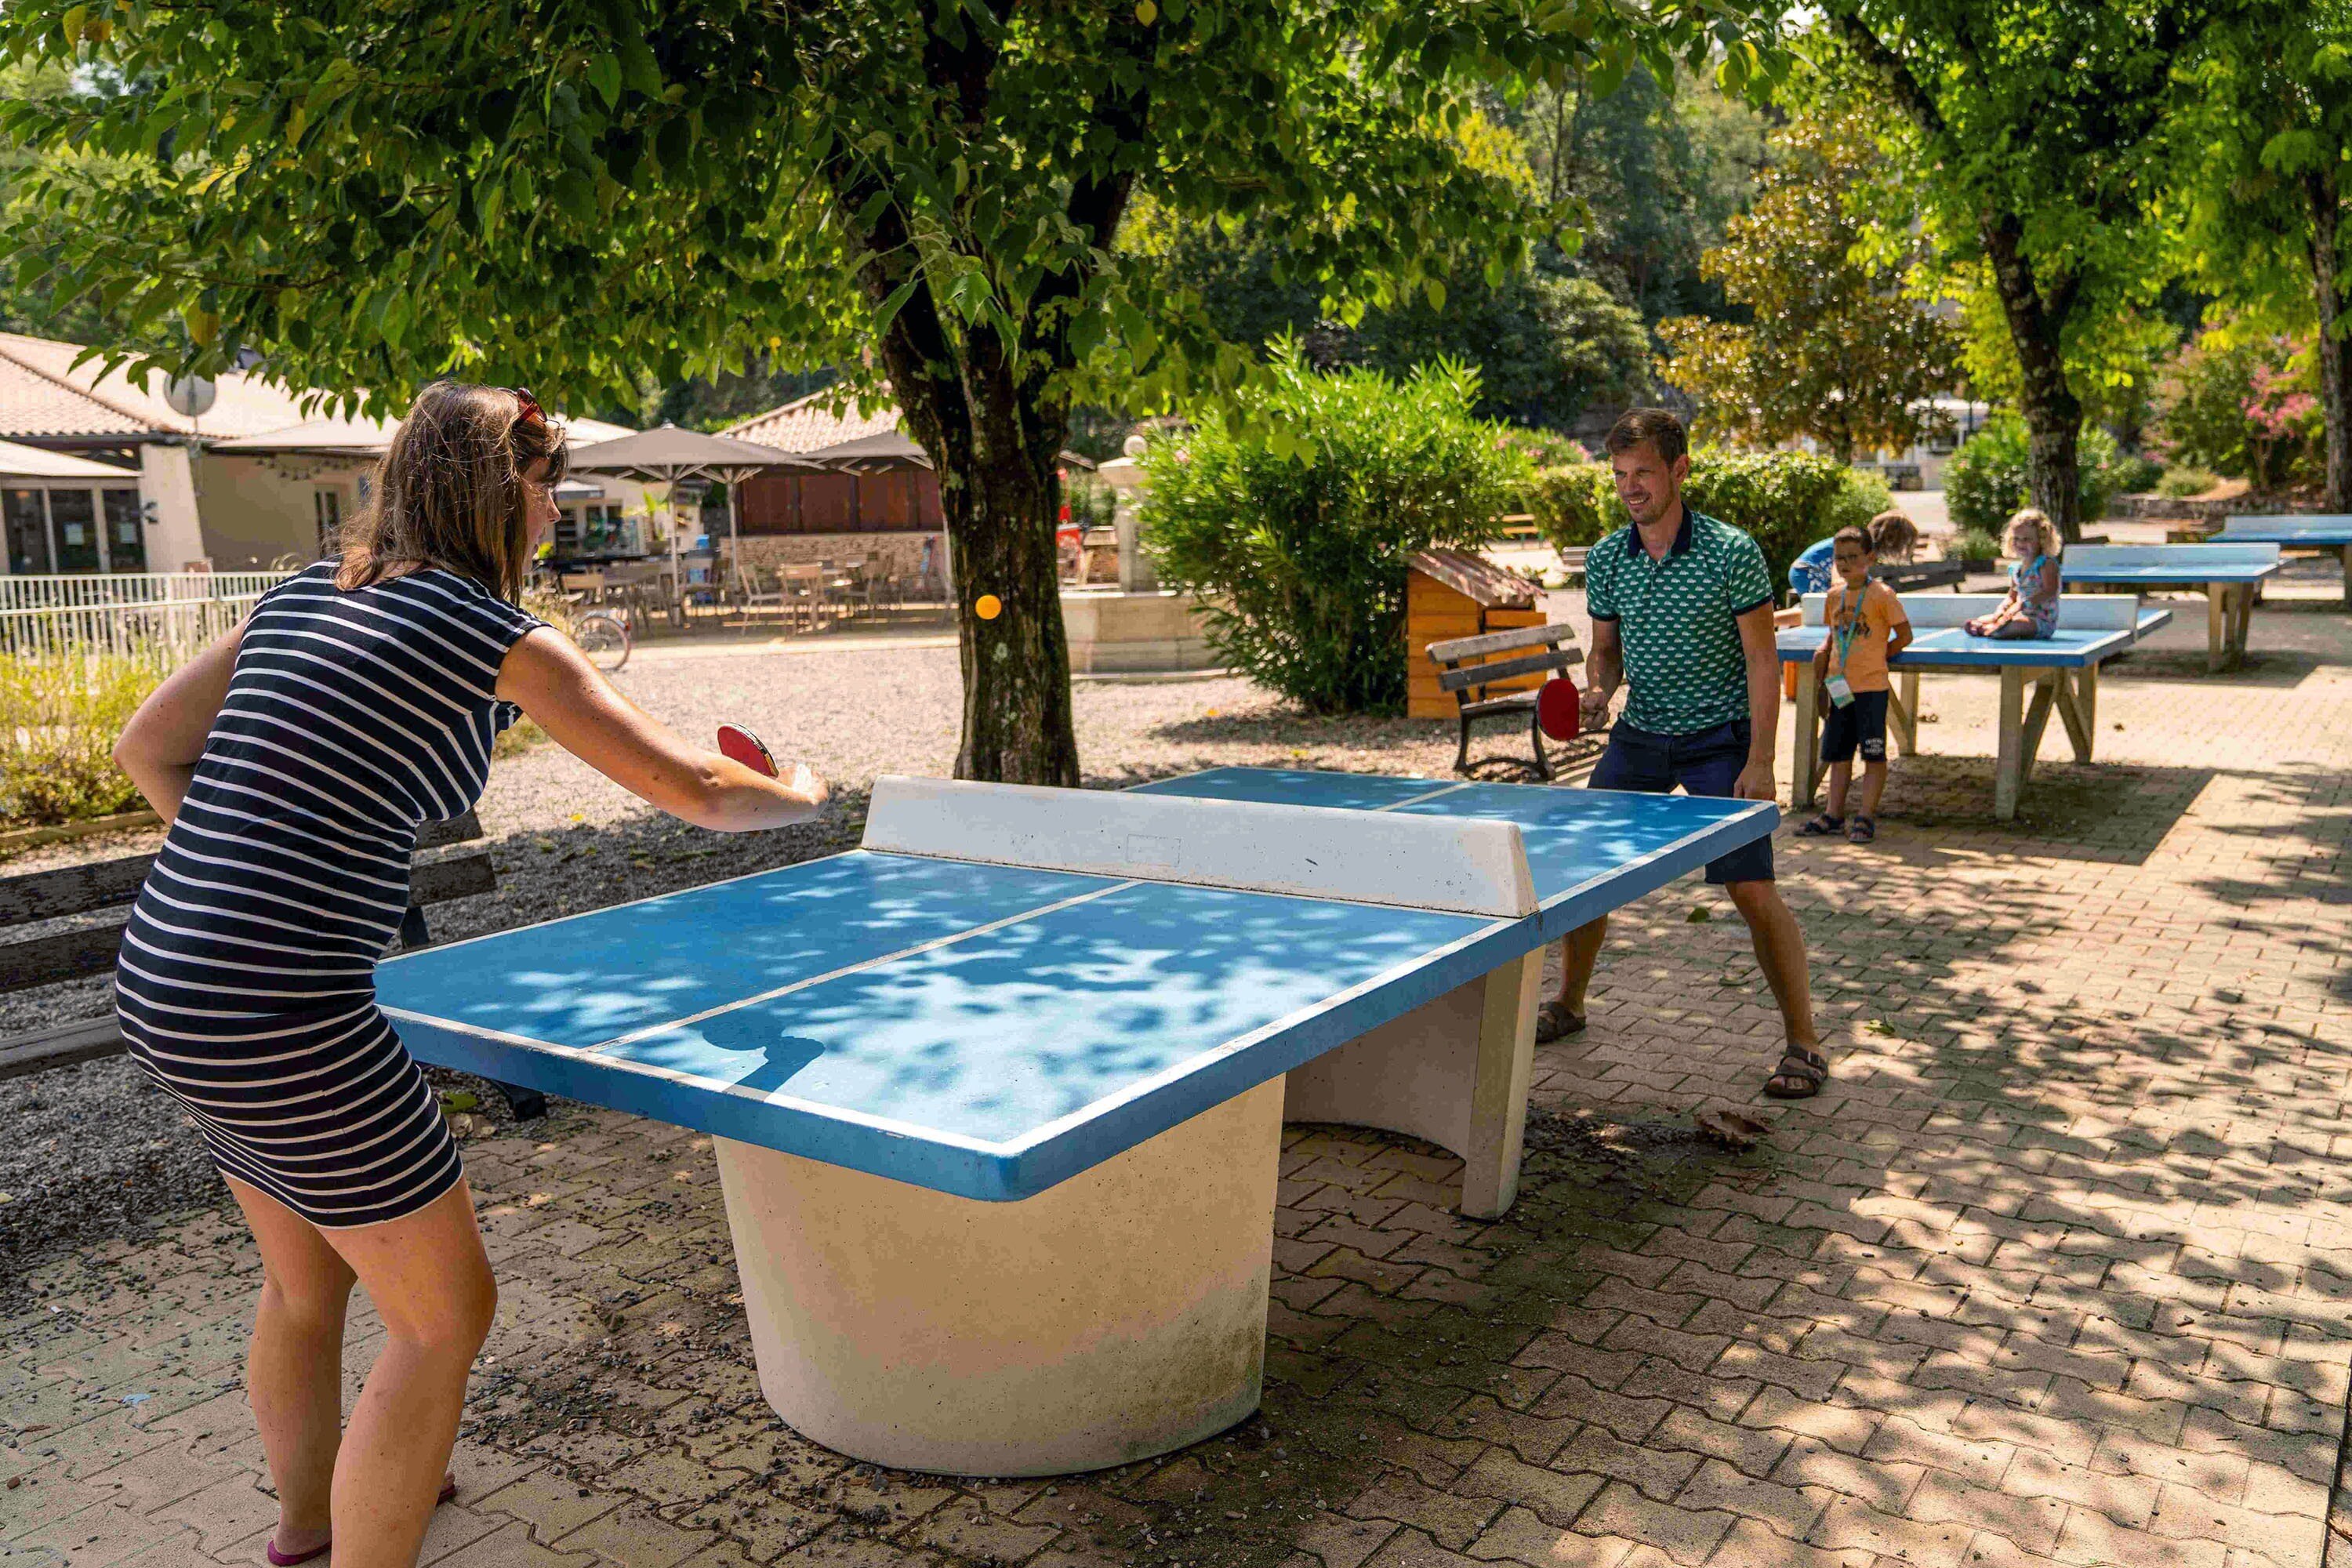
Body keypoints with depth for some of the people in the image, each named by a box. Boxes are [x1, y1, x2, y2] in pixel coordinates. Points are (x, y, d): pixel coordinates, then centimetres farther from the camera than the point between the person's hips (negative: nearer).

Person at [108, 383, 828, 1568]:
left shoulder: (301, 596, 12)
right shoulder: (496, 638, -10)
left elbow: (147, 747, 15)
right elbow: (698, 793, -8)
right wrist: (803, 794, 12)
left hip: (162, 983, 9)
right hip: (284, 1020, -9)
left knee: (308, 1280, 29)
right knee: (443, 1317, 7)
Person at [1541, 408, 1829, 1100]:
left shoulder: (1733, 554, -14)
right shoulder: (1604, 560, -1)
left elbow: (1762, 660, -12)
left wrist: (1759, 762, -17)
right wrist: (1599, 692, -11)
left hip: (1720, 739, -5)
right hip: (1639, 737, 5)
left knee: (1752, 890, -12)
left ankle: (1804, 1044, 2)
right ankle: (1568, 1004, 26)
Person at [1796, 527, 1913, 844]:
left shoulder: (1882, 595, -8)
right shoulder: (1835, 595, 10)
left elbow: (1904, 636, -3)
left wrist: (1876, 657, -4)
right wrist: (1823, 653, 3)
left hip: (1871, 686, -6)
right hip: (1840, 686, 6)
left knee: (1874, 754, 0)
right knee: (1838, 753, 11)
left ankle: (1865, 817, 6)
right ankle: (1834, 815, 18)